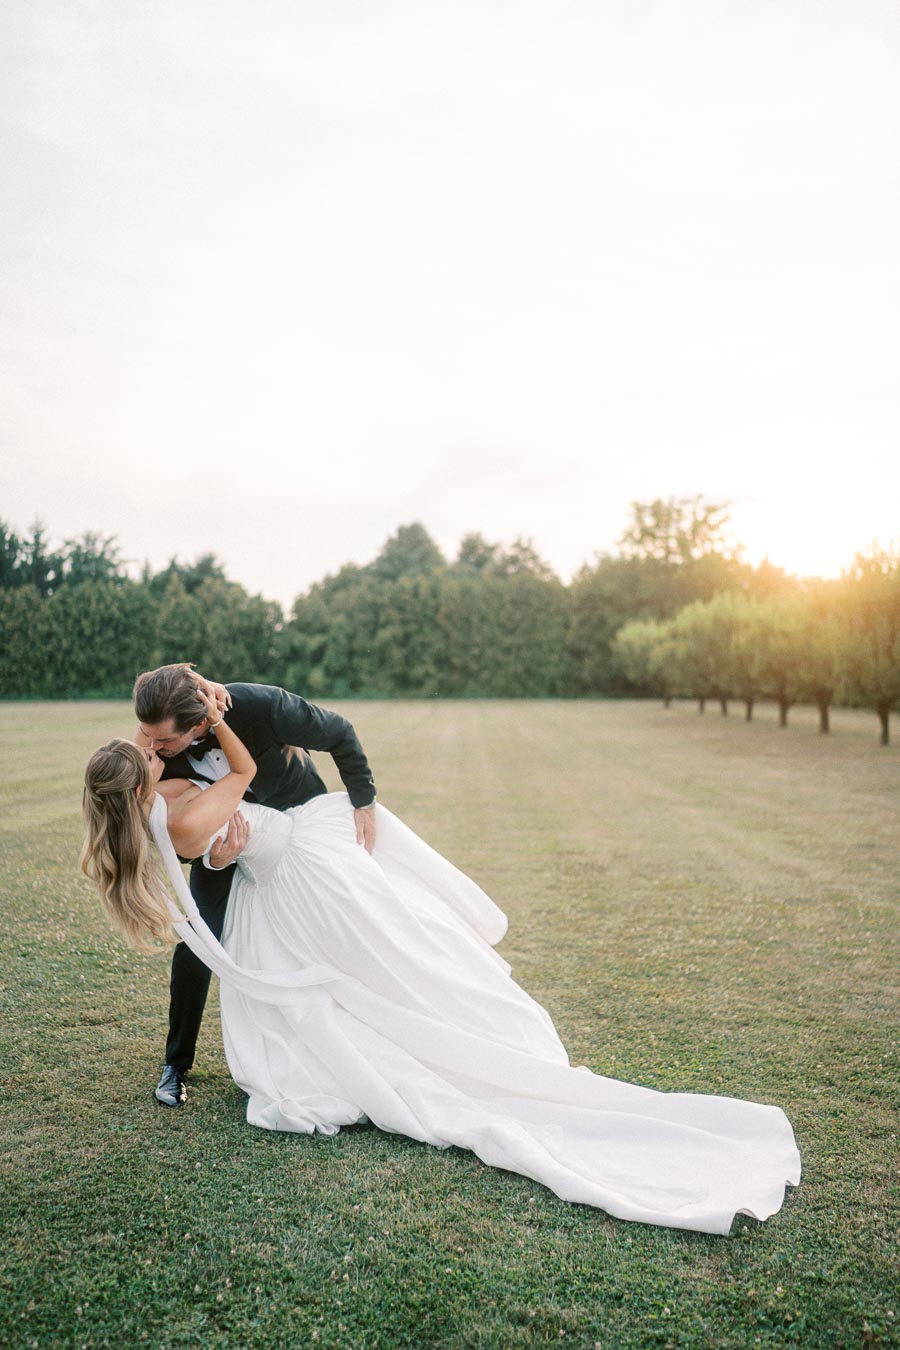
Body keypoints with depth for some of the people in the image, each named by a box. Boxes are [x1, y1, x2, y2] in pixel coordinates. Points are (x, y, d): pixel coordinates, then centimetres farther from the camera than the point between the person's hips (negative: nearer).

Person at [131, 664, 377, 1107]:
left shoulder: (260, 706, -40)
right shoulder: (154, 749, -30)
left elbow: (339, 734, -21)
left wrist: (364, 802, -15)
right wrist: (215, 860, -38)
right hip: (224, 838, 1)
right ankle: (176, 1064, 14)